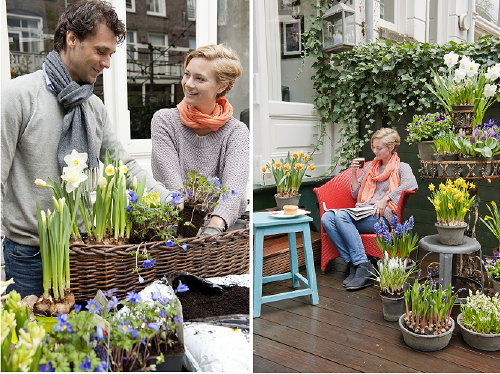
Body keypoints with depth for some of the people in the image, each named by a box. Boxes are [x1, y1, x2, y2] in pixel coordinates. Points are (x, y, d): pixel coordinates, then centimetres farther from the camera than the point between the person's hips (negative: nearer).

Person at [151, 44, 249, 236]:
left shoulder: (237, 130, 2)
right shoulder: (164, 120, 2)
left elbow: (234, 185, -15)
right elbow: (172, 182, -10)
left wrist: (214, 226, -34)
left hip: (223, 224, 1)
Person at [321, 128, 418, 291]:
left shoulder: (401, 167, 11)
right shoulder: (370, 167, 29)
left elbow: (411, 184, -13)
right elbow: (356, 194, 28)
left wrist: (385, 199, -18)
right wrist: (354, 173, 14)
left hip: (381, 217, -6)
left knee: (341, 215, -33)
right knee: (326, 218, -23)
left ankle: (363, 267, -31)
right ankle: (353, 264, -27)